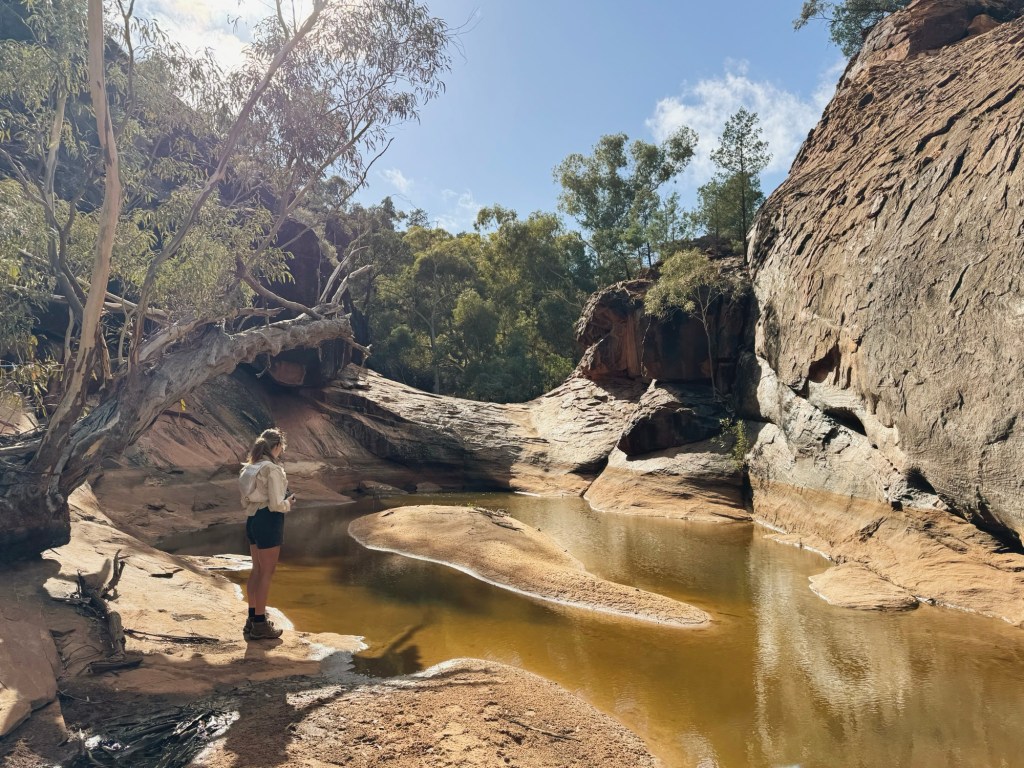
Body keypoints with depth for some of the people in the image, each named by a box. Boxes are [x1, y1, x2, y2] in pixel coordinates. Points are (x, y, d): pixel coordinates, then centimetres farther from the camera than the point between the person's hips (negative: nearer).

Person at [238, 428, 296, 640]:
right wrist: (288, 502, 0)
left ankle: (253, 618, 30)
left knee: (257, 570, 19)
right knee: (267, 572, 2)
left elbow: (246, 499, 14)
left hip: (253, 519, 9)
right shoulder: (273, 469, -17)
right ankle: (259, 625, 11)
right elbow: (276, 505, -20)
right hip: (269, 521, -9)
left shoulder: (251, 467, 9)